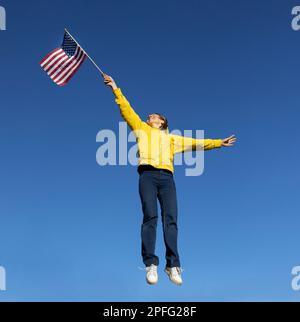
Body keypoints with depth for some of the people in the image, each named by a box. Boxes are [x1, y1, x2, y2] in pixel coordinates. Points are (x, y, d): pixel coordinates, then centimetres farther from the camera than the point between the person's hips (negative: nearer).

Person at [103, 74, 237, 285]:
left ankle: (173, 265, -19)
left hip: (167, 177, 2)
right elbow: (127, 109, 26)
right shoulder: (141, 128, 29)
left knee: (171, 220, -13)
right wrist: (116, 89, 23)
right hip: (148, 175, -2)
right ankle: (151, 264, -24)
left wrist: (218, 142, 28)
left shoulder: (172, 138, 33)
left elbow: (196, 143, 31)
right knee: (150, 217, -19)